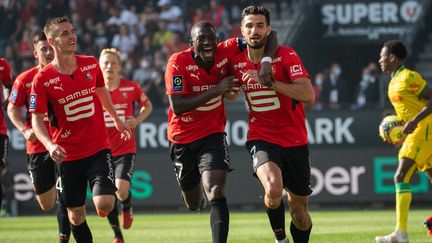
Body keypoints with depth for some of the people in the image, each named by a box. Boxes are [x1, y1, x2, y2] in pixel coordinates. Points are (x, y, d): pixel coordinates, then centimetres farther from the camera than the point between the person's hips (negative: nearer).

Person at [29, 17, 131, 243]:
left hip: (98, 149, 1)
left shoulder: (91, 64, 0)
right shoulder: (42, 79, -10)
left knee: (104, 205, -17)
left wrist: (116, 120, 33)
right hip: (68, 155, -1)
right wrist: (50, 145, -26)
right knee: (76, 215, 5)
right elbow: (37, 119, -8)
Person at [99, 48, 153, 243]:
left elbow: (147, 106, 14)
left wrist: (137, 120, -4)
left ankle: (127, 208, 17)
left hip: (125, 148, -2)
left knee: (121, 189, -20)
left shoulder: (131, 87, -3)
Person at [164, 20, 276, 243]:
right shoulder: (178, 63, -19)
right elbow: (177, 107, -28)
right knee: (193, 204, 18)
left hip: (213, 135, 0)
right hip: (182, 139, 0)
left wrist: (266, 61, -25)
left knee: (216, 195, -23)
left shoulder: (225, 51, -12)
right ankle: (193, 194, 56)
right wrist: (216, 90, -30)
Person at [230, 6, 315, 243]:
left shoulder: (286, 55, -9)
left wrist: (268, 81, -27)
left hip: (294, 141, 0)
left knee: (299, 212, 7)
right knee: (273, 188, -30)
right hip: (261, 138, 0)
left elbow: (308, 95, -23)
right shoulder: (237, 63, 1)